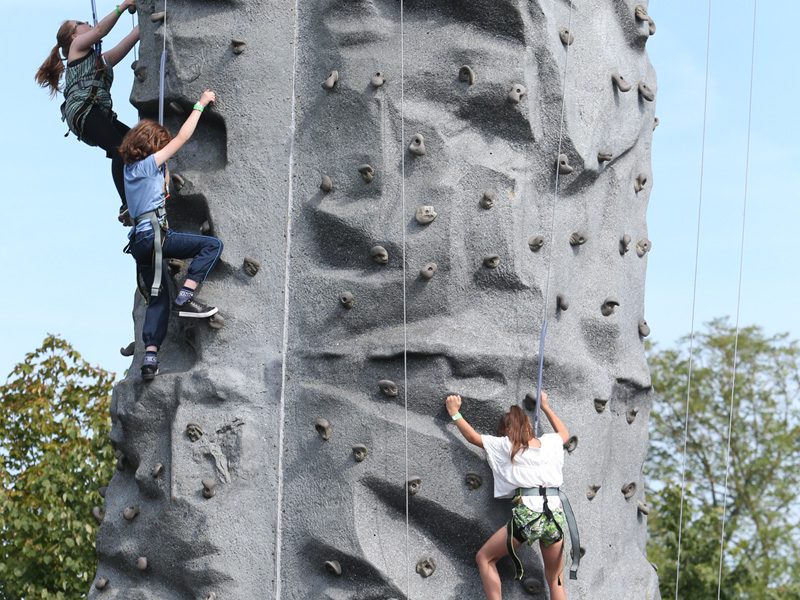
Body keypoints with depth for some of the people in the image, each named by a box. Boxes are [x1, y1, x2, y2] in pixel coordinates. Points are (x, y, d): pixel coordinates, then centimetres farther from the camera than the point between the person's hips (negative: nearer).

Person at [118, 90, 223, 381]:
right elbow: (182, 137, -1)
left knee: (158, 297, 11)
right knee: (212, 245, -9)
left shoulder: (131, 168, 19)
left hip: (140, 240, 9)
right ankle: (185, 298, -17)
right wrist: (201, 104, 7)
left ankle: (150, 357, 2)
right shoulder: (147, 164, -2)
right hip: (154, 234, -9)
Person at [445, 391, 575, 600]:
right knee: (555, 580, 16)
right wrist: (545, 406, 50)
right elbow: (564, 433, 40)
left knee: (484, 558, 14)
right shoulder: (549, 442, 17)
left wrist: (454, 412, 31)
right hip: (556, 514, 4)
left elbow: (472, 436, 18)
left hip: (527, 514, -4)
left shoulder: (505, 445, 8)